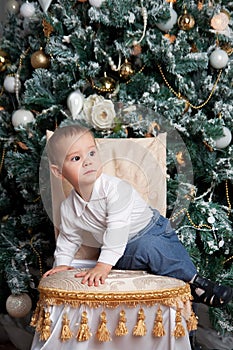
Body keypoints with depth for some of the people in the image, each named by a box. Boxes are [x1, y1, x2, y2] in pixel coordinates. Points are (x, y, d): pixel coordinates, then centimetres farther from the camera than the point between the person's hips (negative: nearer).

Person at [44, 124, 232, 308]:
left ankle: (195, 283, -19)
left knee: (147, 246, -32)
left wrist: (103, 265, -35)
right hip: (124, 254, 1)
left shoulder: (114, 188, -21)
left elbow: (117, 229, -28)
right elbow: (68, 238, 13)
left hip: (154, 232, -1)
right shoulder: (68, 209, -6)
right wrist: (62, 263, -3)